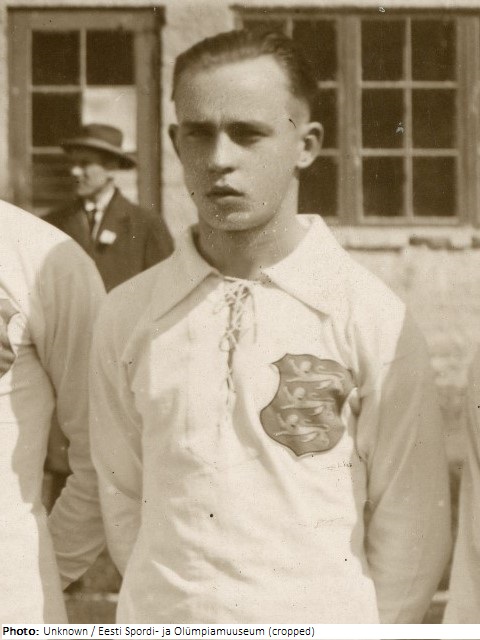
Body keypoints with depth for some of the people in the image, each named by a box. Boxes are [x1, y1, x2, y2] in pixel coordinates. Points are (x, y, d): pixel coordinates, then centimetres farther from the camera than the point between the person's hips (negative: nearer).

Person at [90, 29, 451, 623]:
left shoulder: (376, 320, -9)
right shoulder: (127, 316, -3)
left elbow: (411, 528, -5)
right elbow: (123, 501, 3)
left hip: (326, 618, -2)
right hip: (165, 621, 2)